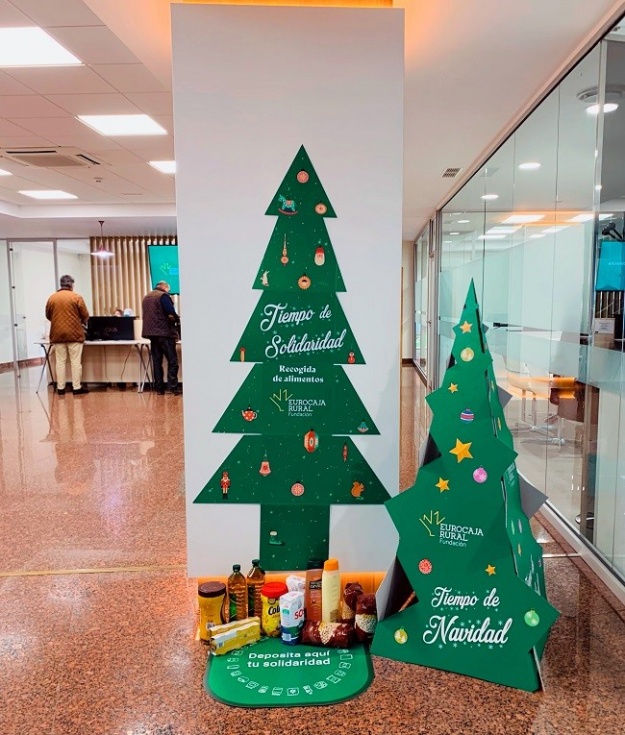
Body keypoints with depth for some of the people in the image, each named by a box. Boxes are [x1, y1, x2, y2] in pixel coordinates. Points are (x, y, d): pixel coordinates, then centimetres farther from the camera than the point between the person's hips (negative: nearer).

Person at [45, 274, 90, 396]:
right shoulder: (77, 297, -5)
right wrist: (83, 322, 20)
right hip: (74, 333, -3)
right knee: (75, 362, 1)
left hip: (57, 334, 3)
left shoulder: (52, 298, 5)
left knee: (60, 362, 8)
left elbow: (48, 316, 13)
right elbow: (85, 315, -2)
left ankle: (60, 388, 10)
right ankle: (77, 387, 3)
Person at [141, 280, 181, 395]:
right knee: (172, 361, -4)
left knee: (156, 362, 9)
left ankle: (159, 388, 8)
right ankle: (172, 387, -10)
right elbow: (171, 313, -16)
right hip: (165, 333, -7)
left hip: (151, 333, 7)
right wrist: (178, 321, 1)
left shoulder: (146, 297, 17)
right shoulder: (163, 295, -7)